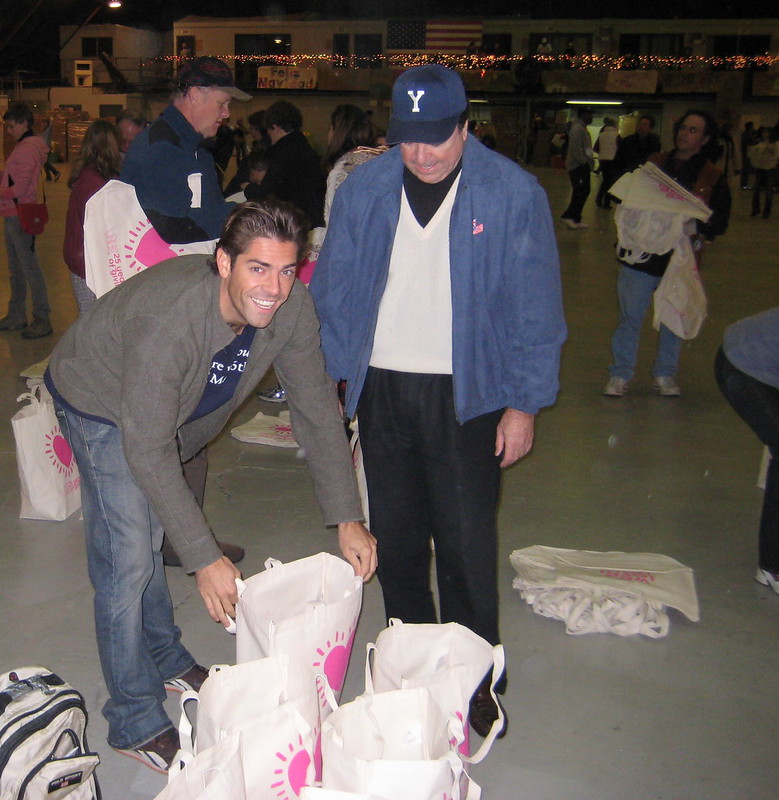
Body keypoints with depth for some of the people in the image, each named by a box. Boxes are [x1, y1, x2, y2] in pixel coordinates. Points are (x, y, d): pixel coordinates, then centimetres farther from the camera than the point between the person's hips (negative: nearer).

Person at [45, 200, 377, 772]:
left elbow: (317, 407, -16)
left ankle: (166, 661, 41)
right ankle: (136, 724, 9)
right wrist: (204, 558, -37)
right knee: (127, 561, -7)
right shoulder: (168, 321, -43)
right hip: (101, 408, -6)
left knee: (152, 536, 21)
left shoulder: (291, 306, -25)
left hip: (168, 409, 6)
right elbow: (147, 454, -37)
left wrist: (347, 519, -20)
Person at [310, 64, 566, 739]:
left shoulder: (513, 194, -7)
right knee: (395, 537, 13)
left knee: (467, 544, 1)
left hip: (467, 393, -3)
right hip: (383, 388, 3)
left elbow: (535, 308, -4)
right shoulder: (362, 190, 1)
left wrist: (524, 403, -6)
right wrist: (327, 379, 3)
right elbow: (332, 290, 8)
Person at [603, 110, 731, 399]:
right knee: (630, 317, 3)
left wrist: (698, 217, -20)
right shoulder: (654, 163, 9)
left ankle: (665, 374, 26)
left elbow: (719, 223, -1)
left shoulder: (713, 177, 3)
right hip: (640, 255, 1)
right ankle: (620, 374, 15)